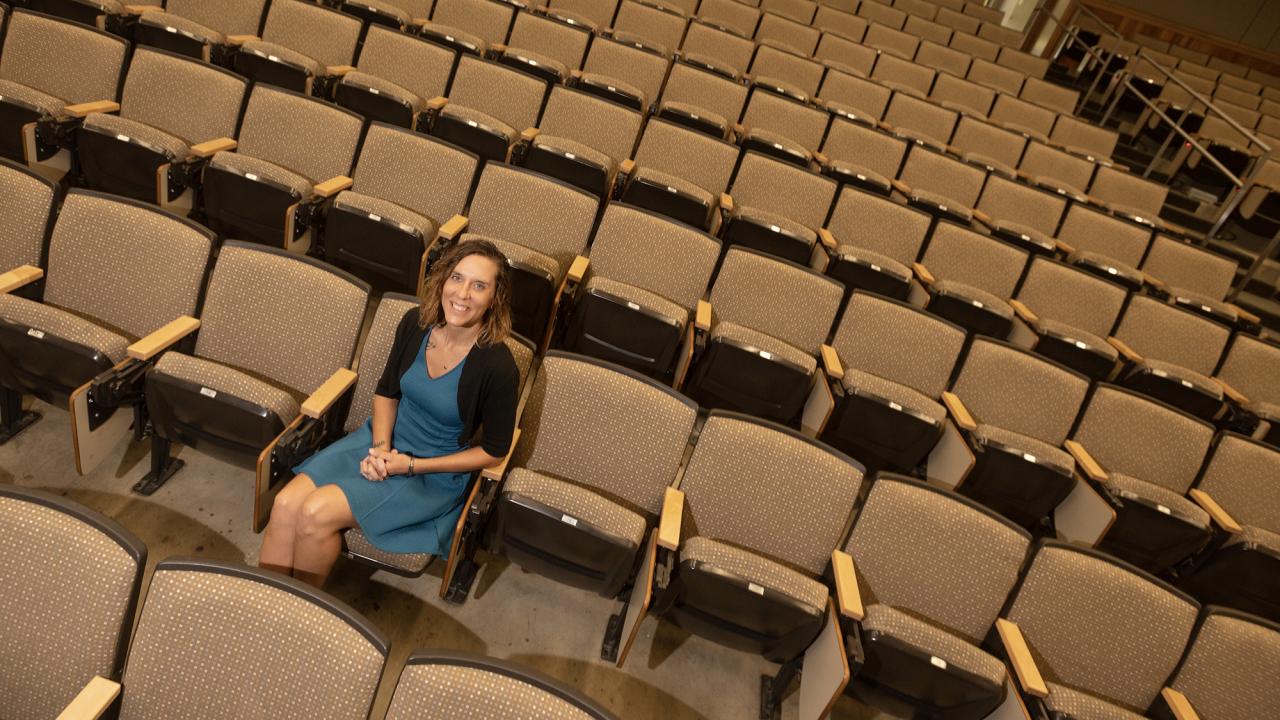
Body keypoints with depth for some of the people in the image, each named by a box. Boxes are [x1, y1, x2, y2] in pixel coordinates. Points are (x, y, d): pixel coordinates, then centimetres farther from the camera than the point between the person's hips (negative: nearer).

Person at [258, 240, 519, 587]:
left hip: (434, 472, -5)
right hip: (385, 439, 5)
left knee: (316, 513, -20)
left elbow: (494, 452, -12)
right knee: (285, 504, -14)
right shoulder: (415, 323, -9)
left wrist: (412, 465, -15)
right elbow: (387, 392, 7)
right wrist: (380, 447, -11)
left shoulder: (498, 367, -24)